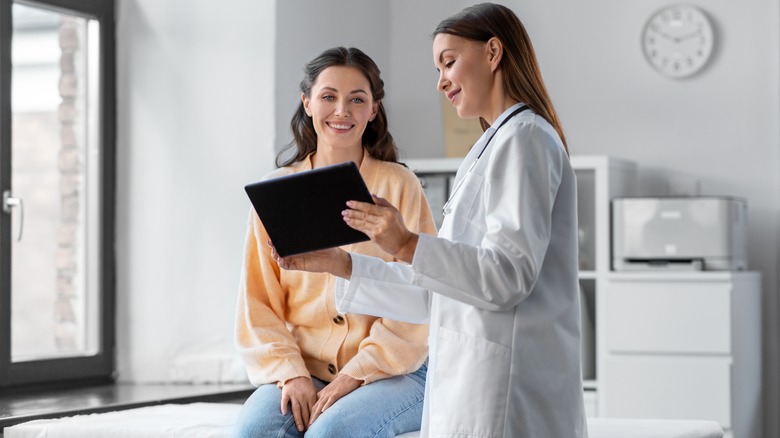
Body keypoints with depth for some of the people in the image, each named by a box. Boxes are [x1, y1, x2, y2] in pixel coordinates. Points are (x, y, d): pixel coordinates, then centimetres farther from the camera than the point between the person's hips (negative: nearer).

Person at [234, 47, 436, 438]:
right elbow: (258, 303, 6)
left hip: (391, 372, -2)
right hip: (302, 371, 2)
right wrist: (291, 373, -9)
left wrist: (355, 375, -13)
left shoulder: (399, 186, -1)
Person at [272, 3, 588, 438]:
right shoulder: (495, 146, 22)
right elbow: (438, 294, 19)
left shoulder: (523, 137, -6)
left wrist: (408, 246, -25)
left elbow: (509, 277, -17)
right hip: (474, 384, 9)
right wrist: (339, 264, 13)